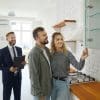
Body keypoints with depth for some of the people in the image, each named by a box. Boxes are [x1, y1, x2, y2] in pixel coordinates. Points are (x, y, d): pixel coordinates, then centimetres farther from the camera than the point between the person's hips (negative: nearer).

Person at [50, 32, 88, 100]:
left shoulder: (67, 53, -14)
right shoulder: (51, 54, -4)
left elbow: (79, 67, -22)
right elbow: (50, 69, 6)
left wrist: (82, 59, -40)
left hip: (63, 83, -4)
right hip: (53, 82, 4)